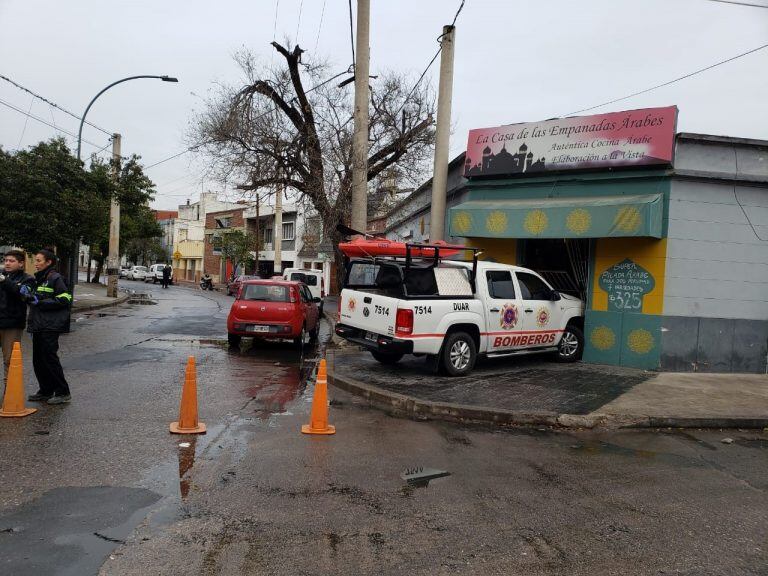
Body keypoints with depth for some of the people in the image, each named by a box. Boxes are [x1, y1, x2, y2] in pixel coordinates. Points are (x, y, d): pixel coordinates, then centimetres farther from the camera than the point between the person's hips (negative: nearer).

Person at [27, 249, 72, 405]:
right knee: (38, 360, 11)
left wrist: (40, 303, -17)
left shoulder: (55, 278, -9)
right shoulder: (37, 279, 16)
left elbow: (65, 299, -17)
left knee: (50, 359, -6)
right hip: (38, 326, 9)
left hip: (50, 326, -9)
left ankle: (63, 393, 3)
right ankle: (46, 391, 22)